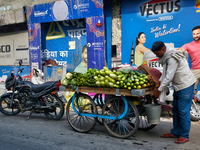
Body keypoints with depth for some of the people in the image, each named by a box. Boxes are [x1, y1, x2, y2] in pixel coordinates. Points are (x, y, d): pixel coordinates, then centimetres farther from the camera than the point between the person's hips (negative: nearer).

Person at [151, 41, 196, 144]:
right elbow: (165, 72, 12)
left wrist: (159, 90, -18)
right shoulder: (167, 56, 7)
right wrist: (159, 82, 1)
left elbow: (169, 76, -25)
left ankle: (185, 135, 7)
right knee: (175, 110, 13)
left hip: (186, 85, -10)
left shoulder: (172, 58, -24)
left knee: (183, 111, -5)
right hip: (178, 85, 10)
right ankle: (175, 132, 23)